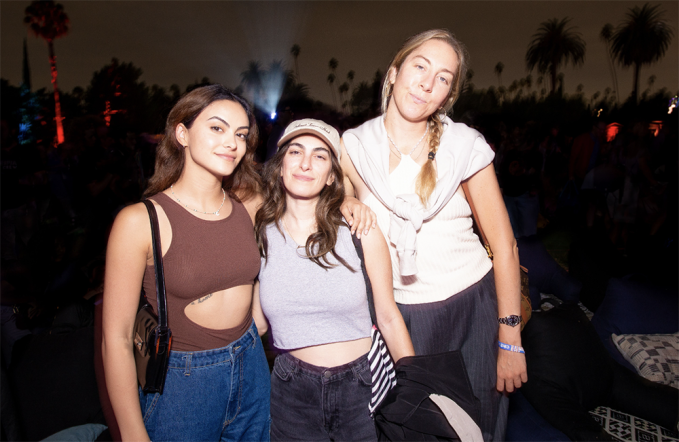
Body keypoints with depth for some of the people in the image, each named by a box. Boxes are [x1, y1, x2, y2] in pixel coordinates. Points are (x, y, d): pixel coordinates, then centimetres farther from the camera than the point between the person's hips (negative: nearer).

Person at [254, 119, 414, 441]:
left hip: (365, 382, -1)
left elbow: (389, 318, -3)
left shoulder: (361, 233, -10)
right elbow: (255, 320, 7)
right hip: (293, 389, 1)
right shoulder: (260, 236, -4)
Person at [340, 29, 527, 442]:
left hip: (471, 306, 0)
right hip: (397, 312, 1)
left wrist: (510, 341, -6)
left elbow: (504, 243, -6)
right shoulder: (353, 146, -5)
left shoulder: (466, 145, -9)